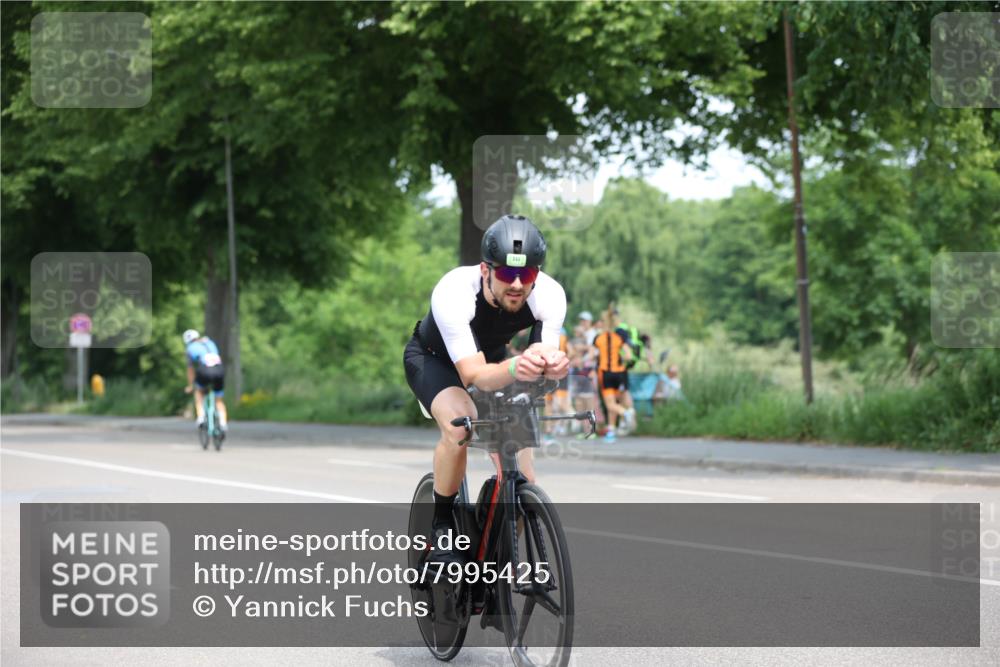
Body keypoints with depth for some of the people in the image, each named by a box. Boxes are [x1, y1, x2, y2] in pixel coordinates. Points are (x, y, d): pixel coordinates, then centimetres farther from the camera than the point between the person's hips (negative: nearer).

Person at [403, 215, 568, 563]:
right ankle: (442, 526, -14)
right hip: (432, 356, -3)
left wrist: (552, 364, -61)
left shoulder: (550, 295, -31)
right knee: (458, 424, -36)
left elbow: (546, 353, -36)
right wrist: (514, 368, -68)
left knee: (522, 480, -10)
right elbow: (473, 374, -47)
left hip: (492, 355, 4)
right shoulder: (453, 292, -41)